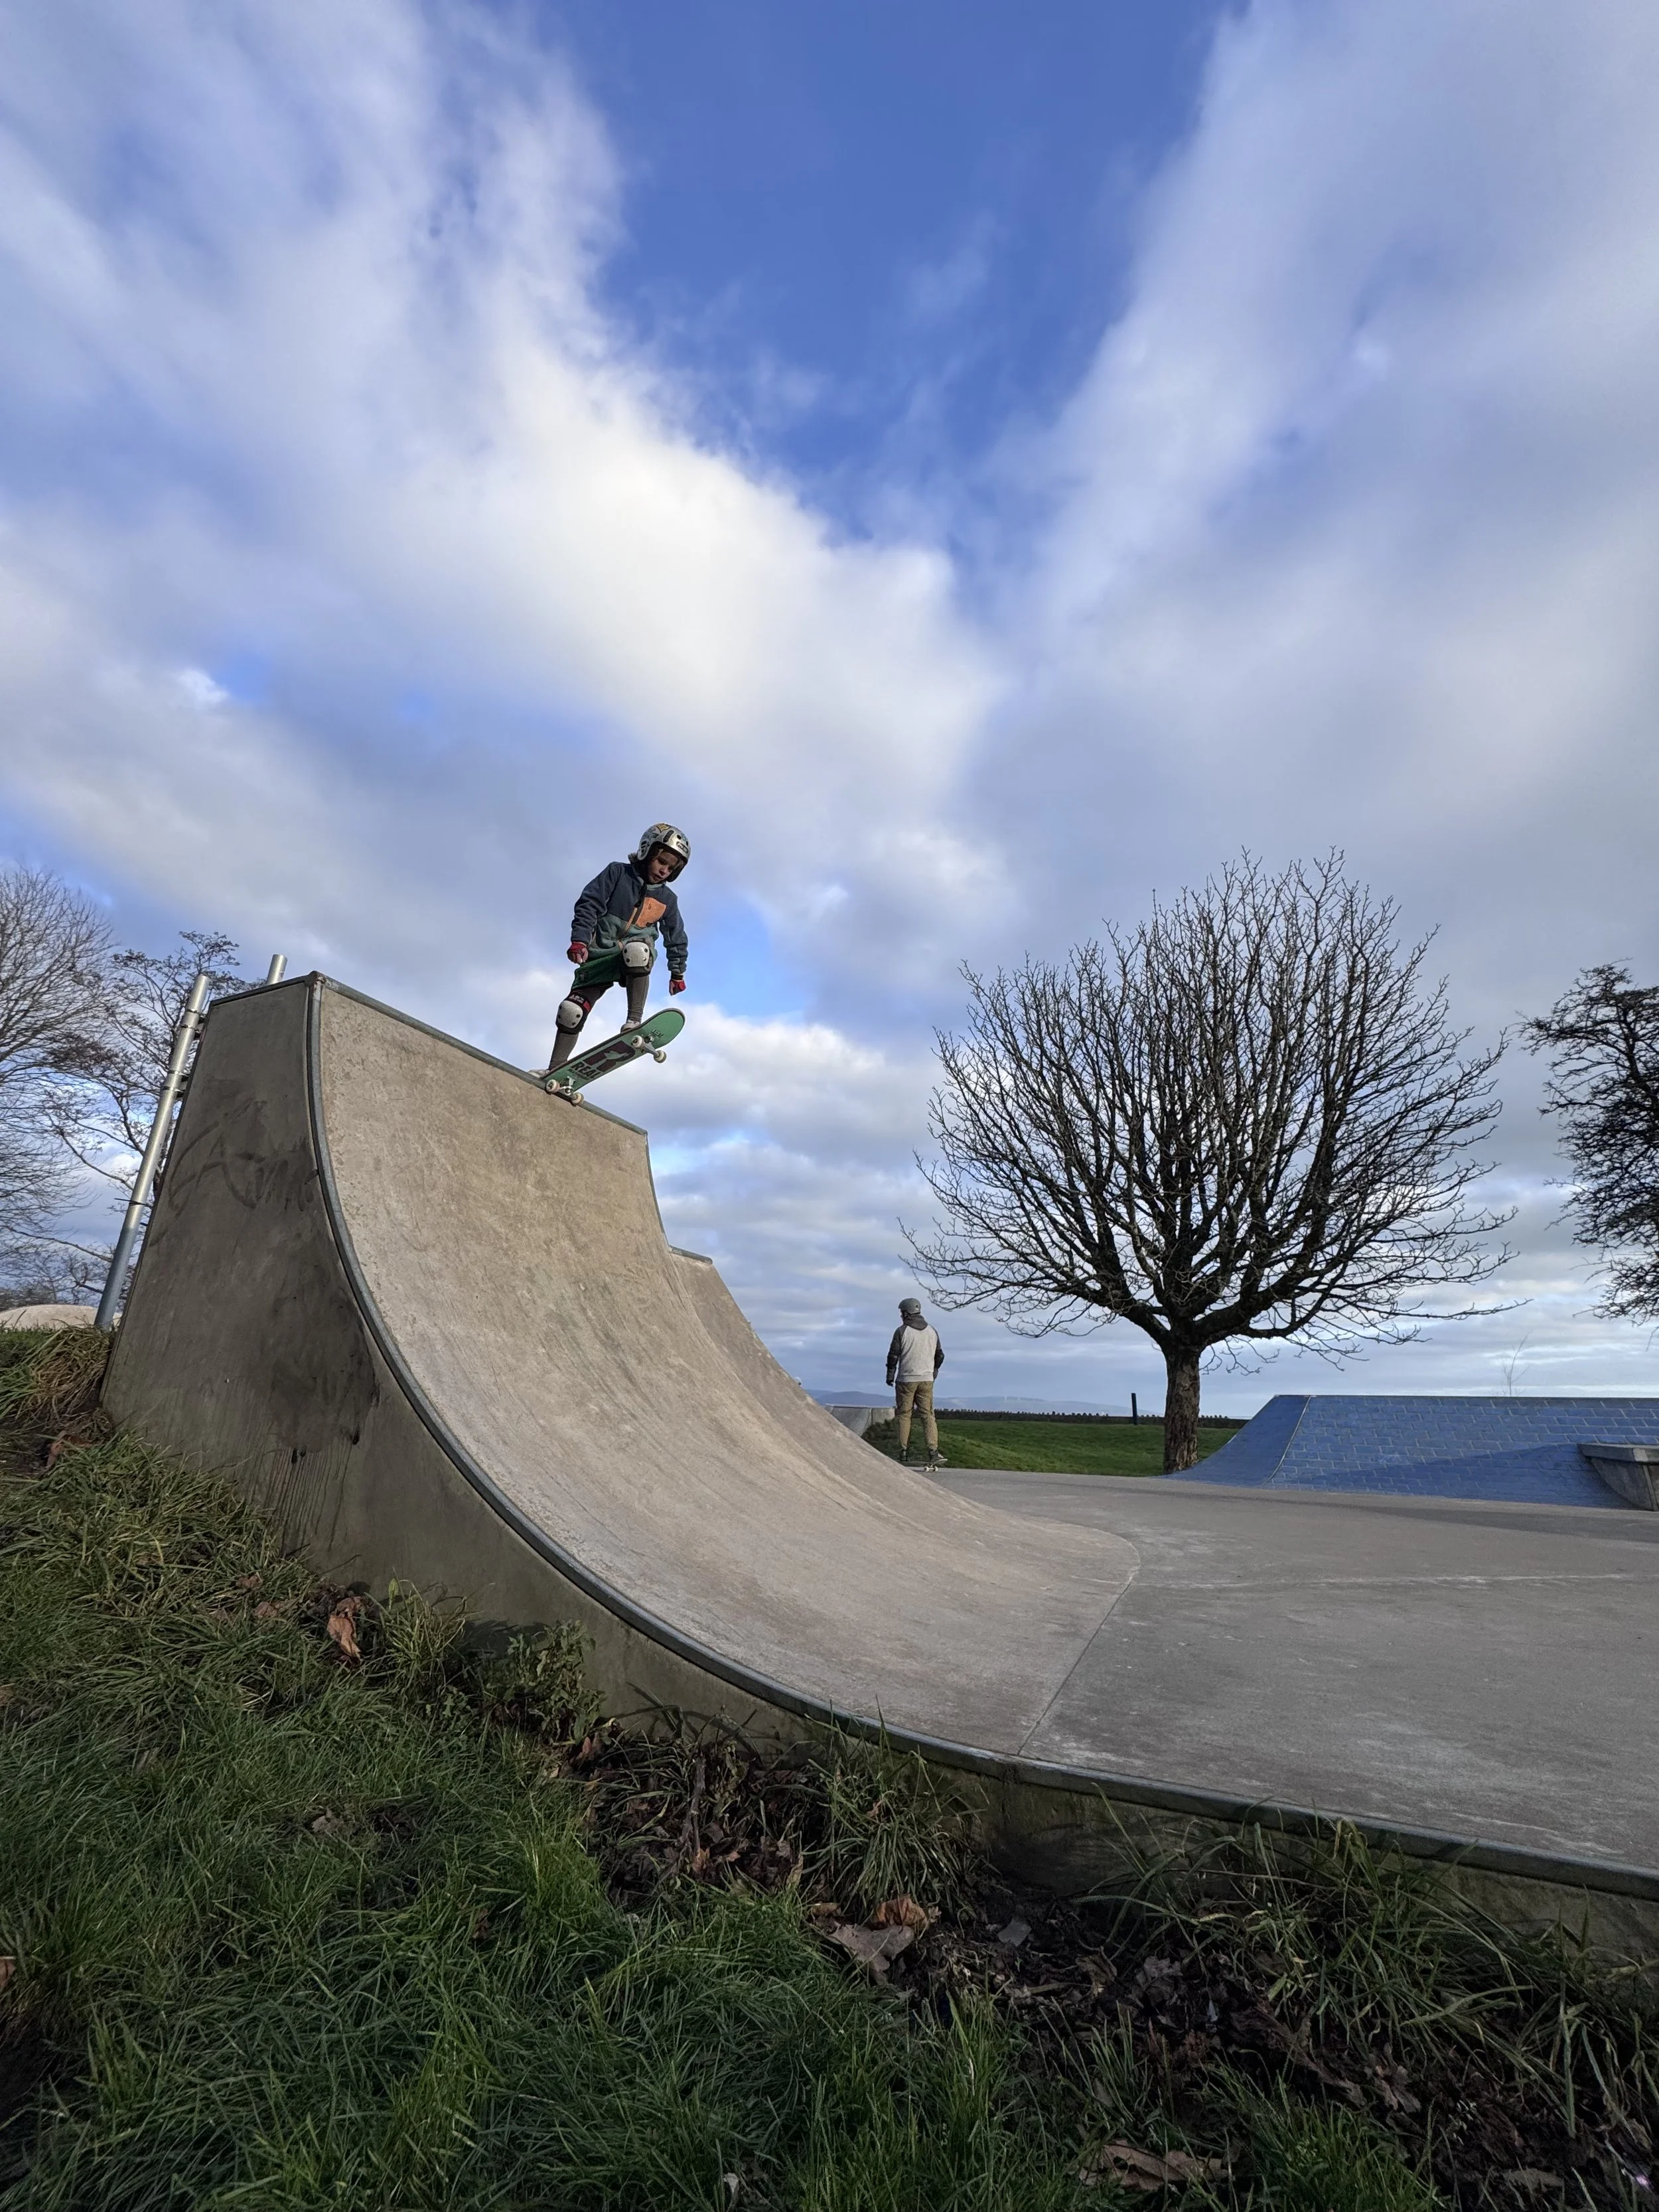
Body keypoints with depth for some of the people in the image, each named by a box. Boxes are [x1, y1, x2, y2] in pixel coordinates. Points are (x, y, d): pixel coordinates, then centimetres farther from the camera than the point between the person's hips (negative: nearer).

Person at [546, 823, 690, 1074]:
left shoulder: (667, 899, 7)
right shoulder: (617, 872, -1)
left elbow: (676, 937, 18)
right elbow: (589, 904, -7)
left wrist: (677, 972, 19)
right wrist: (580, 939, -18)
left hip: (636, 958, 0)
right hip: (600, 955, 0)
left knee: (636, 950, -39)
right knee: (573, 1010, -7)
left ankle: (634, 1021, -34)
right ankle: (554, 1071, 6)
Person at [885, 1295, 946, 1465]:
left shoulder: (902, 1331, -7)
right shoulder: (932, 1331, 8)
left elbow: (893, 1356, -7)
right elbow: (940, 1356, 15)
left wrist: (890, 1376, 5)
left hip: (906, 1380, -3)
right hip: (926, 1380, 3)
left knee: (904, 1415, 8)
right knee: (928, 1415, 2)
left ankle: (904, 1451, 10)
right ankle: (933, 1451, -12)